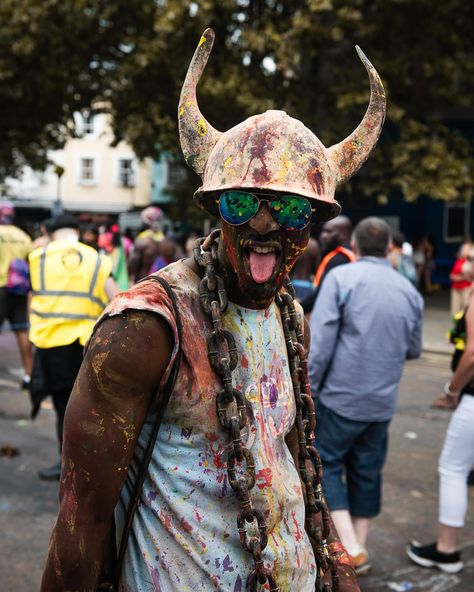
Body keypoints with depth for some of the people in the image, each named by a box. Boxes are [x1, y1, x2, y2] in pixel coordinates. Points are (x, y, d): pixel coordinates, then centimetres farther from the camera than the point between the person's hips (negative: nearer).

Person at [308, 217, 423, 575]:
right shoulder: (409, 290, 7)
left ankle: (352, 549, 2)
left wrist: (307, 389, -8)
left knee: (327, 464, 9)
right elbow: (413, 350, 14)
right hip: (383, 401, 5)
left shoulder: (341, 277, -8)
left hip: (341, 395, -4)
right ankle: (359, 547, 25)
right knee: (367, 472, 16)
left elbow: (321, 341, -14)